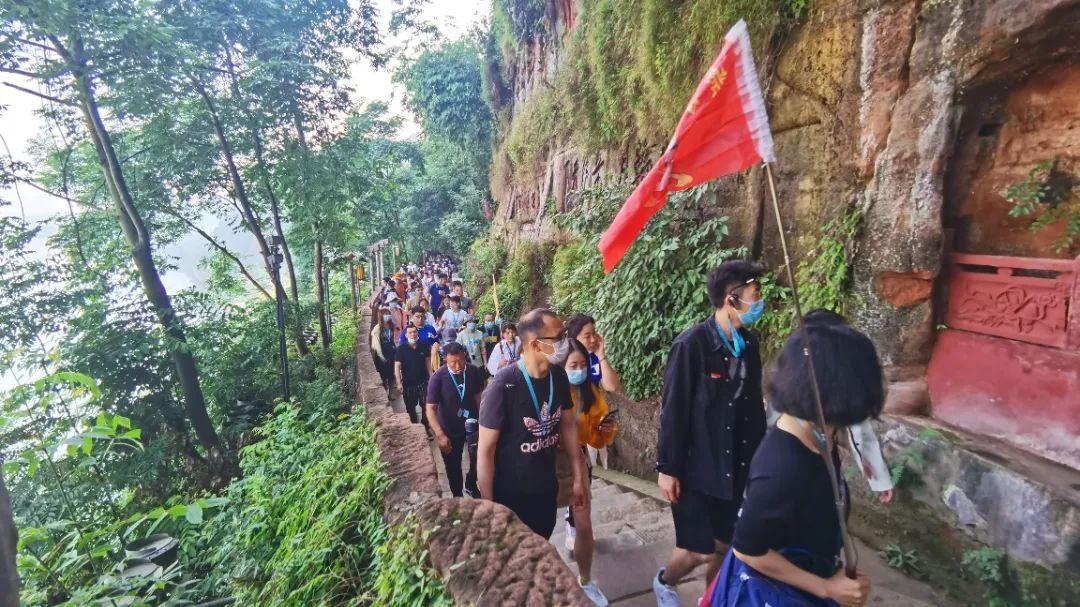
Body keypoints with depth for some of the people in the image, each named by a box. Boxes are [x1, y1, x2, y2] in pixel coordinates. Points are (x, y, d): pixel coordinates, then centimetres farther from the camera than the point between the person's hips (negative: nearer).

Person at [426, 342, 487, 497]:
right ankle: (457, 496, 39)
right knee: (453, 467, 14)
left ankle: (471, 486, 43)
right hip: (450, 430, -2)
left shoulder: (474, 372, -12)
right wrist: (440, 435, -29)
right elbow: (431, 409, -20)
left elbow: (478, 396, 2)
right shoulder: (438, 378, -22)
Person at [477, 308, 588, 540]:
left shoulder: (559, 377, -7)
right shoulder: (503, 386, -25)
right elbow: (485, 451, -18)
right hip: (509, 497, -5)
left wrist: (578, 477, 8)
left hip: (547, 491, 5)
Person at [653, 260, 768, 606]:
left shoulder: (749, 345, 2)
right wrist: (667, 468, -12)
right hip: (695, 467, -6)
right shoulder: (692, 345, -19)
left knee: (723, 544, 16)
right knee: (700, 551, 3)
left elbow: (754, 407, 10)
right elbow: (673, 411, -16)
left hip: (734, 467, 6)